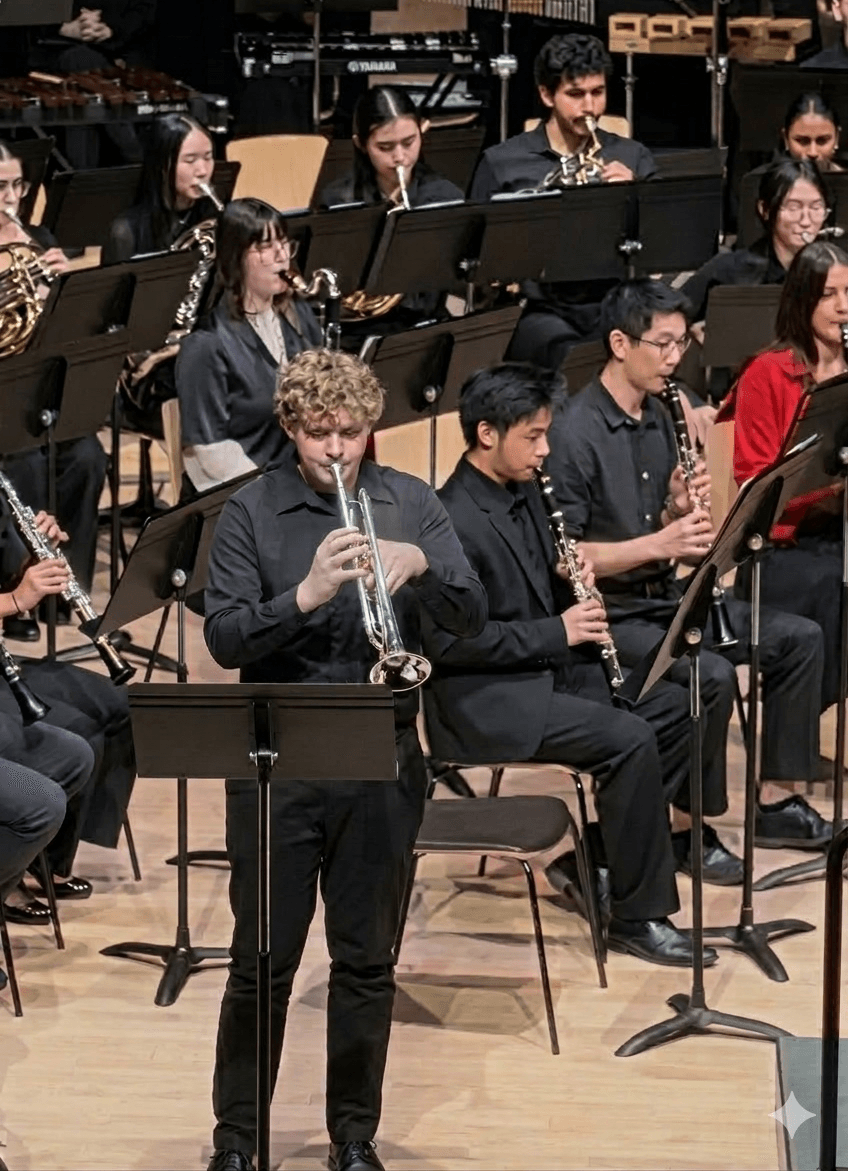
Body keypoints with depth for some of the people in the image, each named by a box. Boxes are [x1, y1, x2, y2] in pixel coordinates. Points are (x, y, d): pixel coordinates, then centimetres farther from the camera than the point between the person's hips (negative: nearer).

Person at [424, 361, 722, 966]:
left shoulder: (523, 492, 8)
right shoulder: (453, 520, -20)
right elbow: (449, 641, -24)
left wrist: (570, 583, -3)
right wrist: (556, 632, -21)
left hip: (544, 669, 10)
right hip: (484, 701, -10)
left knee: (675, 708, 2)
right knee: (630, 740, -23)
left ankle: (594, 859, 9)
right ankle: (638, 914, -12)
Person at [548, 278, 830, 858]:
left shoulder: (659, 419, 10)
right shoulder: (576, 435, -17)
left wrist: (681, 509, -8)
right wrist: (658, 543, -26)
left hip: (666, 597, 9)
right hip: (609, 615, -9)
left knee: (800, 638, 1)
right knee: (711, 675, -30)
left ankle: (778, 803, 8)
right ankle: (688, 827, -12)